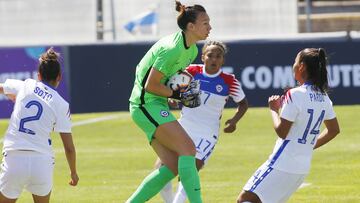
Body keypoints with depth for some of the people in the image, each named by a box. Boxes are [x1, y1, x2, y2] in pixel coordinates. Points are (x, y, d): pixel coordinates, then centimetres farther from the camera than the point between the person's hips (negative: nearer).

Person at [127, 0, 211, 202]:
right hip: (147, 104, -10)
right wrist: (178, 94, -15)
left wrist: (185, 95, 4)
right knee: (187, 149, -18)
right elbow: (151, 85, -20)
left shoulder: (191, 50, 8)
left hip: (157, 104, 10)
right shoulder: (172, 49, -22)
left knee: (172, 166, 3)